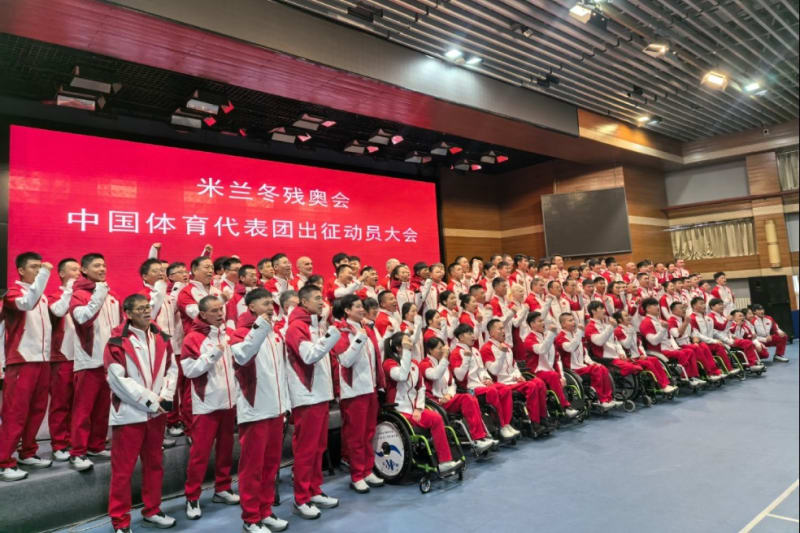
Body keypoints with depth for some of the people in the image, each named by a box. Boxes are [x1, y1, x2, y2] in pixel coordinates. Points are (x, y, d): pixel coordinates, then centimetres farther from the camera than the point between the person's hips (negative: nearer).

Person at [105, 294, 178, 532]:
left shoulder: (161, 338, 5)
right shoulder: (117, 342, -11)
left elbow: (172, 369, 8)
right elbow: (118, 380, -16)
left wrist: (165, 397, -7)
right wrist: (149, 401, -16)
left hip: (157, 412, 5)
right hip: (129, 413, -5)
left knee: (154, 464, 17)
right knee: (123, 470, 4)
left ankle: (152, 511, 32)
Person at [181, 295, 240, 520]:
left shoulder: (230, 334, 7)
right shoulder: (193, 338, -9)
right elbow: (189, 370, -16)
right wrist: (213, 354, -24)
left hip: (229, 400, 5)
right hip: (206, 404, -5)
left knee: (226, 448, 14)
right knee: (200, 451, 2)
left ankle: (222, 489, 29)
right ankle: (192, 498, 16)